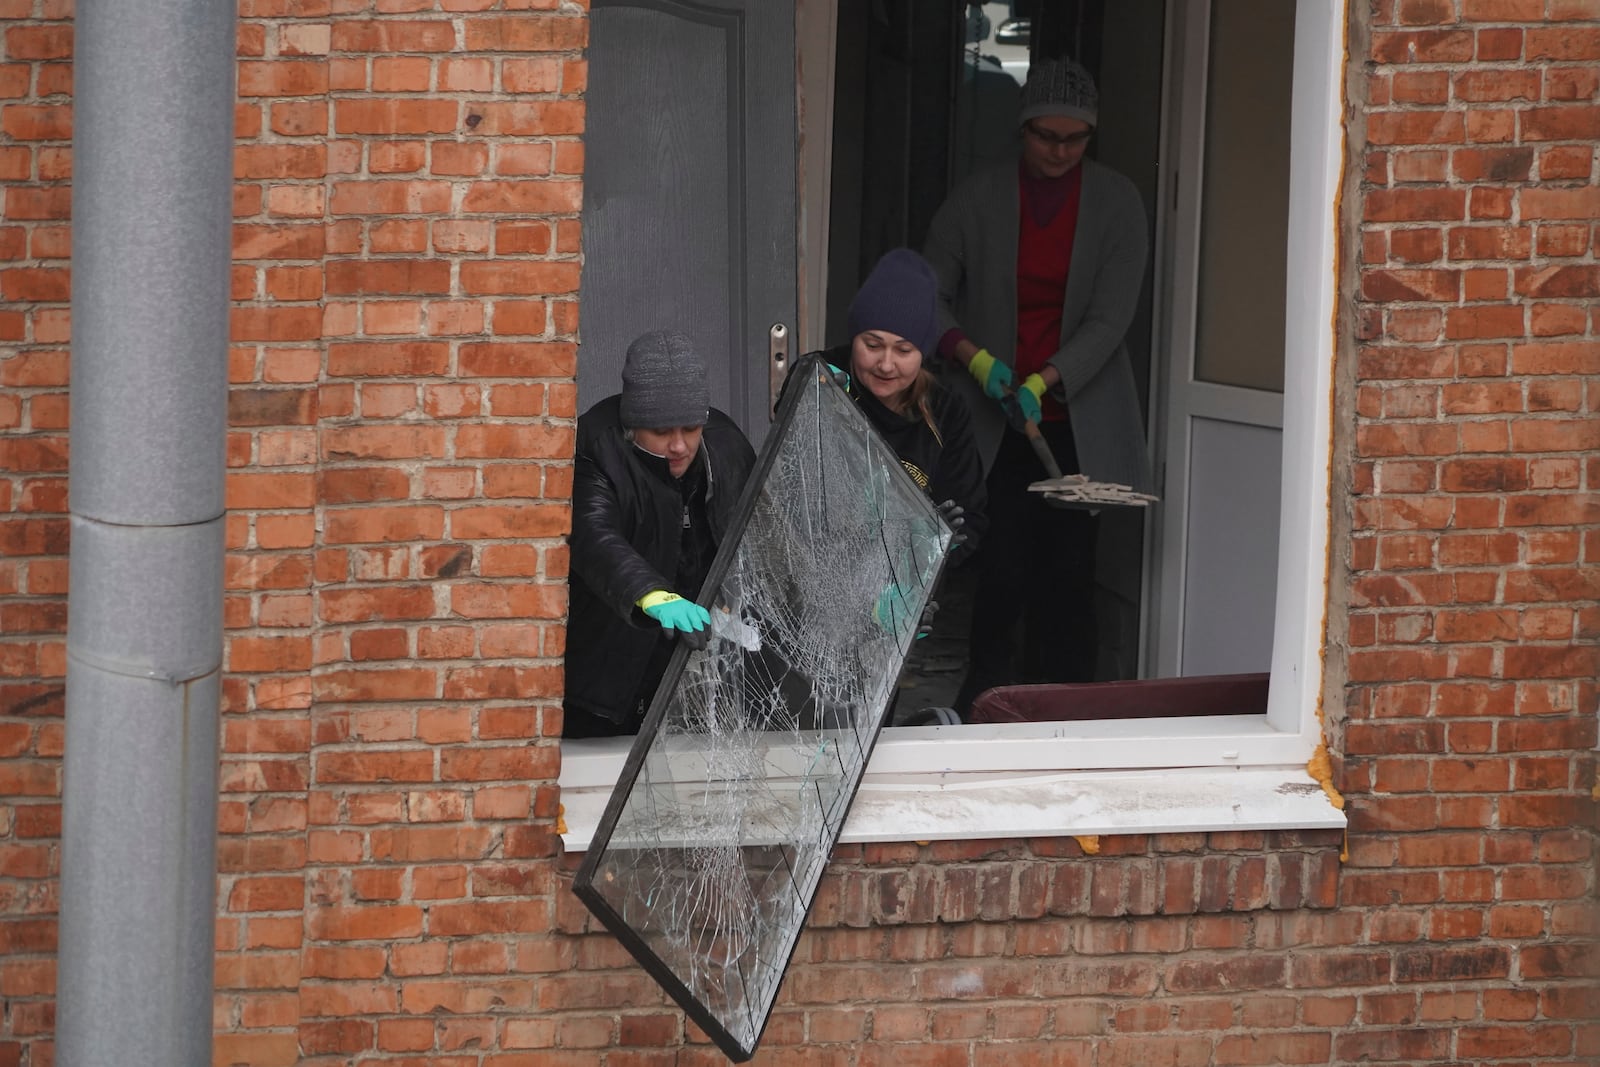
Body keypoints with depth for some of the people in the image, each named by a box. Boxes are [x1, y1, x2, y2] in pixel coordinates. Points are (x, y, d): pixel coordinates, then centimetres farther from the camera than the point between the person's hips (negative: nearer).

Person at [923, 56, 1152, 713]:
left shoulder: (1116, 204, 0)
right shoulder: (978, 200, 0)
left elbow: (1110, 318, -5)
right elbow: (931, 295, 6)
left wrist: (1044, 382, -18)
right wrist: (975, 358, -12)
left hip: (1076, 416, 1)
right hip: (995, 419, -1)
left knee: (1069, 574, 0)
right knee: (1003, 572, -9)